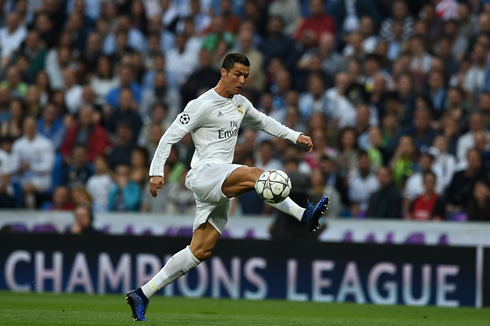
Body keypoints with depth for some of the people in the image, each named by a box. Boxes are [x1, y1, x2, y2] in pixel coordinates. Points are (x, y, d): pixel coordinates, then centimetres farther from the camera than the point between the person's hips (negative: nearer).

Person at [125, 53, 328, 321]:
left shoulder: (240, 104, 17)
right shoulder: (203, 105, -7)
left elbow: (263, 122, 36)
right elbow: (170, 136, -7)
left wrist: (295, 136, 28)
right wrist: (157, 172, -15)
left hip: (220, 188, 8)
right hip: (203, 173, -8)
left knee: (201, 251, 2)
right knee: (255, 174, -32)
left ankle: (142, 295, 6)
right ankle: (304, 216, -41)